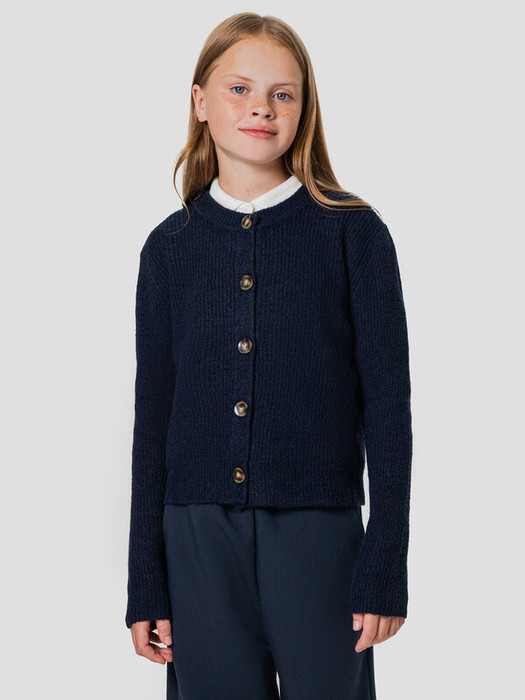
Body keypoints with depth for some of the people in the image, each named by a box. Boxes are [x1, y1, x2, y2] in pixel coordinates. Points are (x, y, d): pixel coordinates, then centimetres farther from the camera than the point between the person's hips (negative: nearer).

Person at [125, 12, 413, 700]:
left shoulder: (353, 232, -1)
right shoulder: (170, 247, 7)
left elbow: (387, 405, -1)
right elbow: (154, 417, 9)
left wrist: (384, 568, -6)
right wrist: (146, 585, 7)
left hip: (318, 537, -2)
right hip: (199, 539, 2)